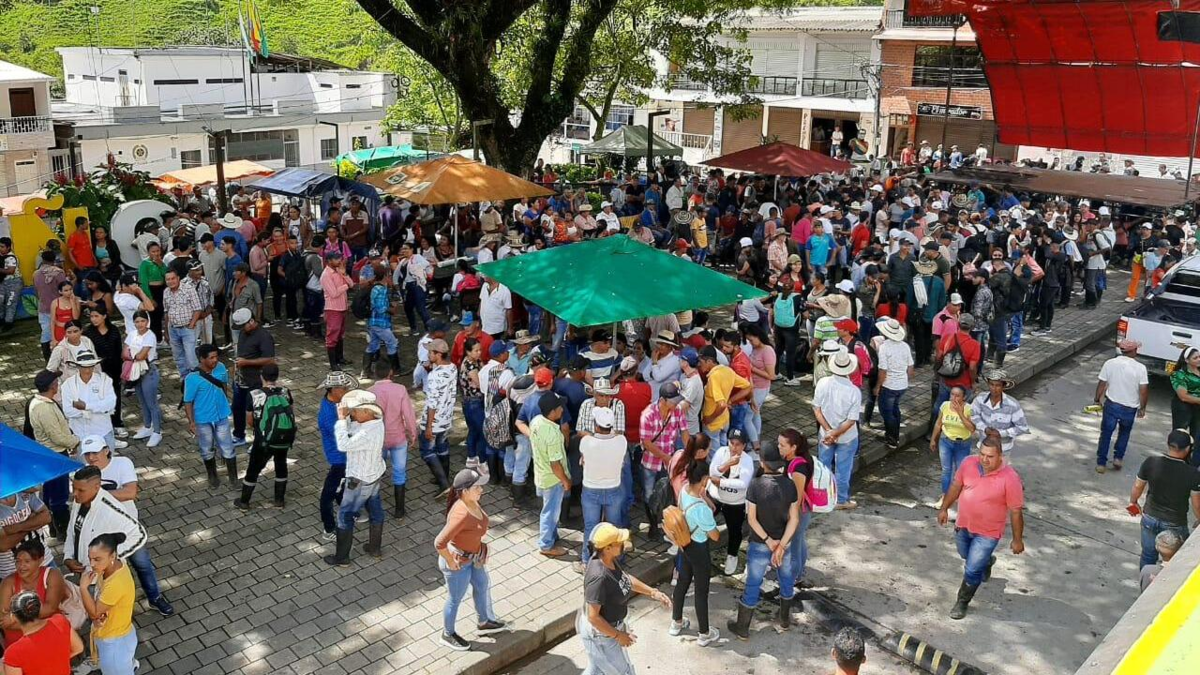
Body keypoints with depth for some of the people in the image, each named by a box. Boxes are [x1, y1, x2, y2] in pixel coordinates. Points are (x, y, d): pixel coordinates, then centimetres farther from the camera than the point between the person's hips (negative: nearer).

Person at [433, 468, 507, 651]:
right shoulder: (461, 514, -39)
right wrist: (451, 562, -23)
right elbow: (439, 543, -38)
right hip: (459, 561, -9)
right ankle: (448, 635, 41)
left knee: (483, 586, 28)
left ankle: (484, 623, 52)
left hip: (473, 556, 9)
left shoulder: (473, 502, -11)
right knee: (455, 599, 15)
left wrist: (480, 548, 14)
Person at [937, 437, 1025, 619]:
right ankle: (986, 561, 62)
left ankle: (962, 602, 25)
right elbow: (956, 486, 3)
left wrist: (1017, 540, -8)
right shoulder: (968, 463, -14)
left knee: (972, 571, 1)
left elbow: (1016, 511, -16)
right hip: (963, 526, 5)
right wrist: (944, 508, 8)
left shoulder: (1009, 478, -25)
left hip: (987, 533, -5)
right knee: (967, 556, 29)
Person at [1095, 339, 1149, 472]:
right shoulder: (1140, 368, -13)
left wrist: (1097, 400, 11)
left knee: (1106, 434, 13)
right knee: (1124, 433, 26)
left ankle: (1101, 463, 15)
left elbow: (1101, 384, -4)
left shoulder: (1109, 363, -10)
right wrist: (1142, 408, 4)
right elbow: (1144, 390, -11)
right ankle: (1118, 458, 24)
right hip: (1130, 408, 0)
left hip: (1111, 405, 0)